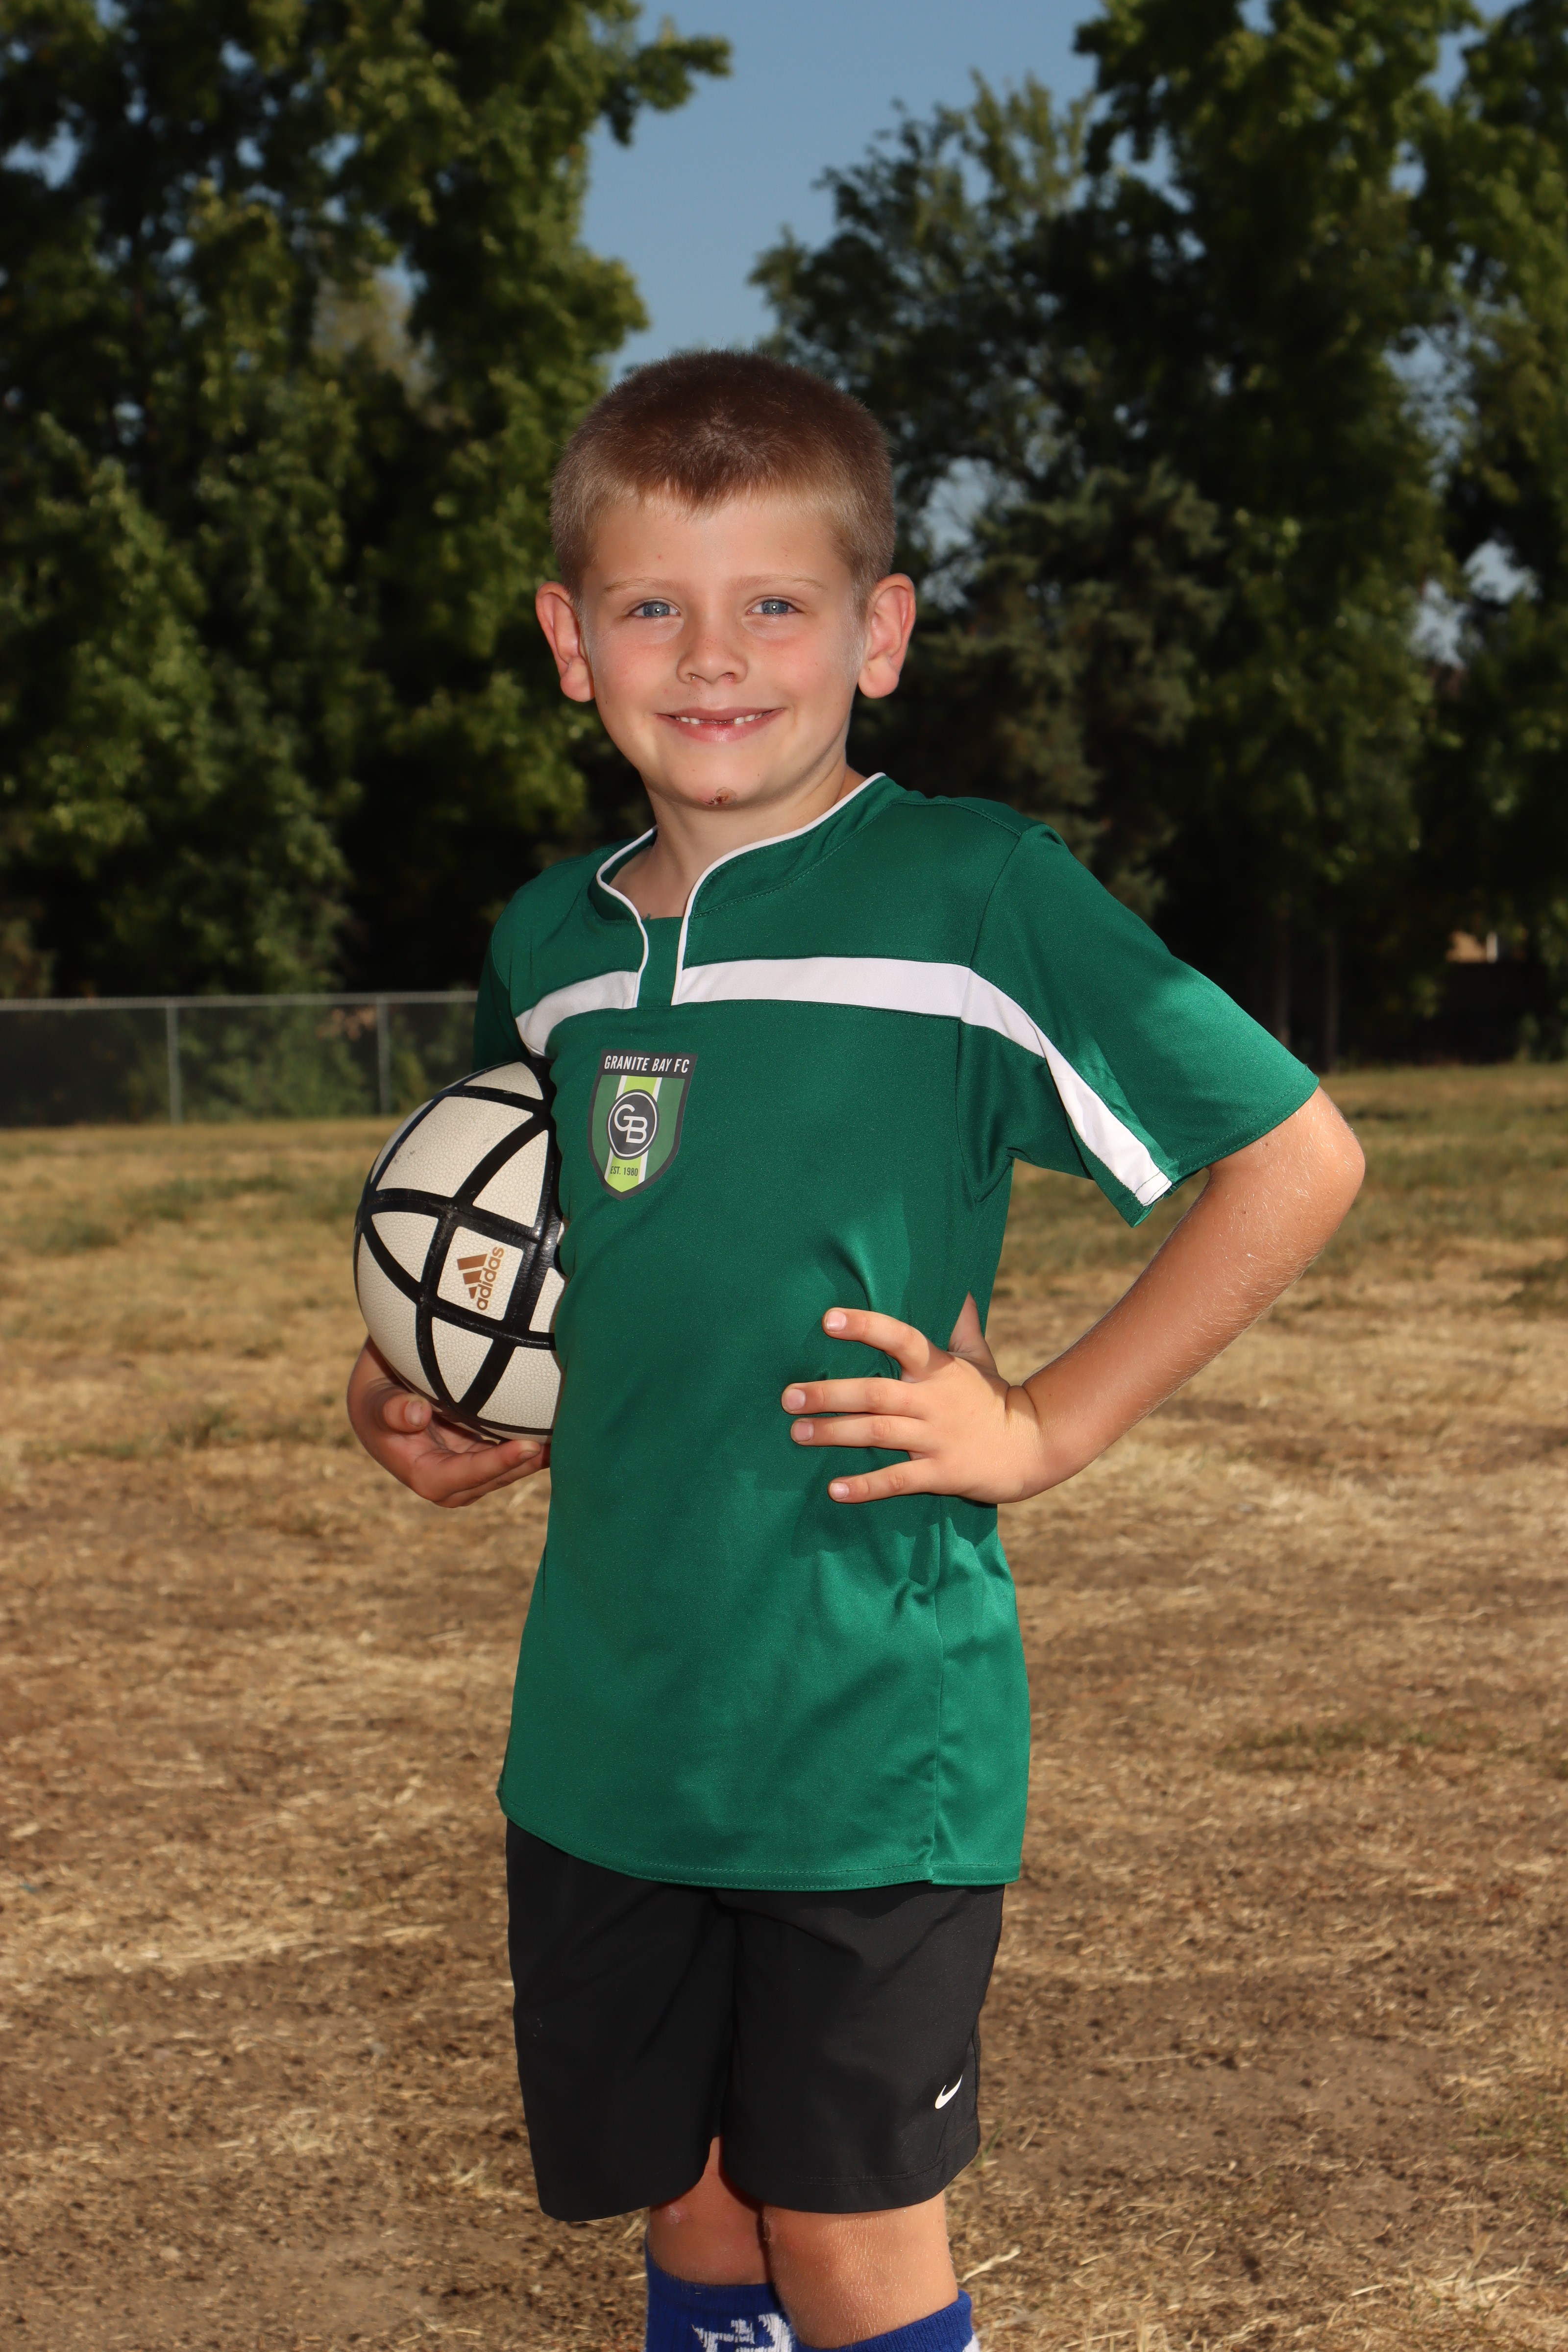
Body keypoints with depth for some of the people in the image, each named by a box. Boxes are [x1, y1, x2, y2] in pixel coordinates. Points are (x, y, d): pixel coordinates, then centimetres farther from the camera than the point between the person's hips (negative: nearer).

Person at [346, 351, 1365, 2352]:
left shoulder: (975, 892, -11)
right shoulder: (547, 944, 7)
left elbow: (1296, 1156, -9)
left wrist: (1047, 1426, -11)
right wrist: (454, 1417, 6)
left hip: (870, 1717, -5)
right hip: (604, 1718, 5)